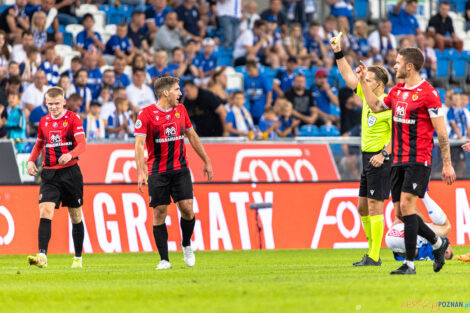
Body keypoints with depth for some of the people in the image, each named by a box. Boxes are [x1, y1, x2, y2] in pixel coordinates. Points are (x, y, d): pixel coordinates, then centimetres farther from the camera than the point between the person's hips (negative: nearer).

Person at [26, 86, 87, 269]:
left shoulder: (73, 119, -5)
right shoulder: (44, 122, 10)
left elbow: (82, 144, -15)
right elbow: (39, 145, 25)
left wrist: (70, 155, -35)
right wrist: (31, 160, 6)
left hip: (70, 172, -3)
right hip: (49, 174, 3)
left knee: (76, 217, 8)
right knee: (45, 212, -16)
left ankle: (78, 258, 20)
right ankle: (42, 257, -26)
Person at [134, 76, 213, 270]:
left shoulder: (180, 110, 8)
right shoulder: (146, 114, -9)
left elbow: (192, 135, 20)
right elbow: (139, 144, -13)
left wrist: (206, 161, 21)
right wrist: (141, 172, -24)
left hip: (180, 168, 3)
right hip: (158, 171, -3)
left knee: (187, 208, -9)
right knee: (159, 213, -4)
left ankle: (186, 245, 18)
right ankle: (164, 260, 2)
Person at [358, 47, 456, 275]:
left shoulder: (428, 93, -10)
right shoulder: (397, 91, 12)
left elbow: (441, 131, -9)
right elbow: (376, 106, 31)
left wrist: (447, 164, -11)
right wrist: (363, 80, 25)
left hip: (418, 160, -8)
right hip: (398, 161, 8)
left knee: (406, 205, -16)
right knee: (400, 212, 6)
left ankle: (409, 264, -13)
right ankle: (438, 243, 27)